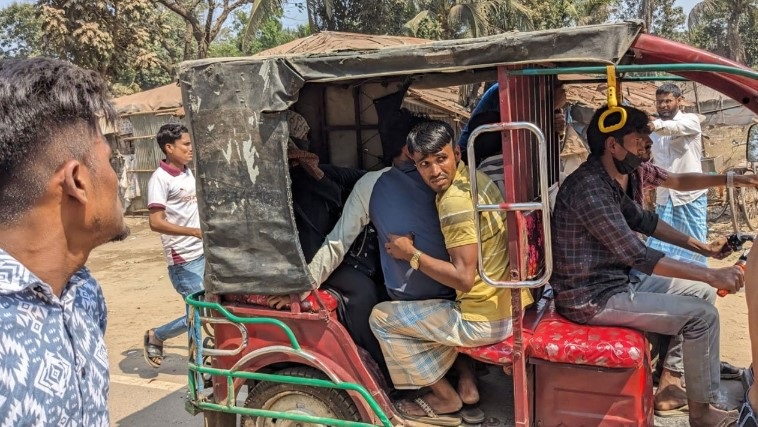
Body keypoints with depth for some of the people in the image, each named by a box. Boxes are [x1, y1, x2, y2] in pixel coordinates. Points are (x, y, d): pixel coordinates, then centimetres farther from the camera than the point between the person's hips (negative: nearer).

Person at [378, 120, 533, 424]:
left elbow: (463, 277, -24)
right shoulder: (474, 176, 5)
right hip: (510, 302, 9)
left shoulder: (455, 202, -23)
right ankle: (467, 382, 28)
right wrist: (418, 247, 8)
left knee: (381, 318, 2)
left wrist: (411, 255, -15)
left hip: (487, 319, -9)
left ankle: (445, 397, 15)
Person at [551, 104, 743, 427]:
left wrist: (702, 248, 15)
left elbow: (643, 220, 19)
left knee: (696, 291, 15)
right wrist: (711, 274, -23)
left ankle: (669, 384, 19)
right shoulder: (589, 188, -26)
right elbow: (639, 257, -27)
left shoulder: (609, 180, 6)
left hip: (617, 279, 10)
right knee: (702, 314, -10)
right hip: (593, 298, -10)